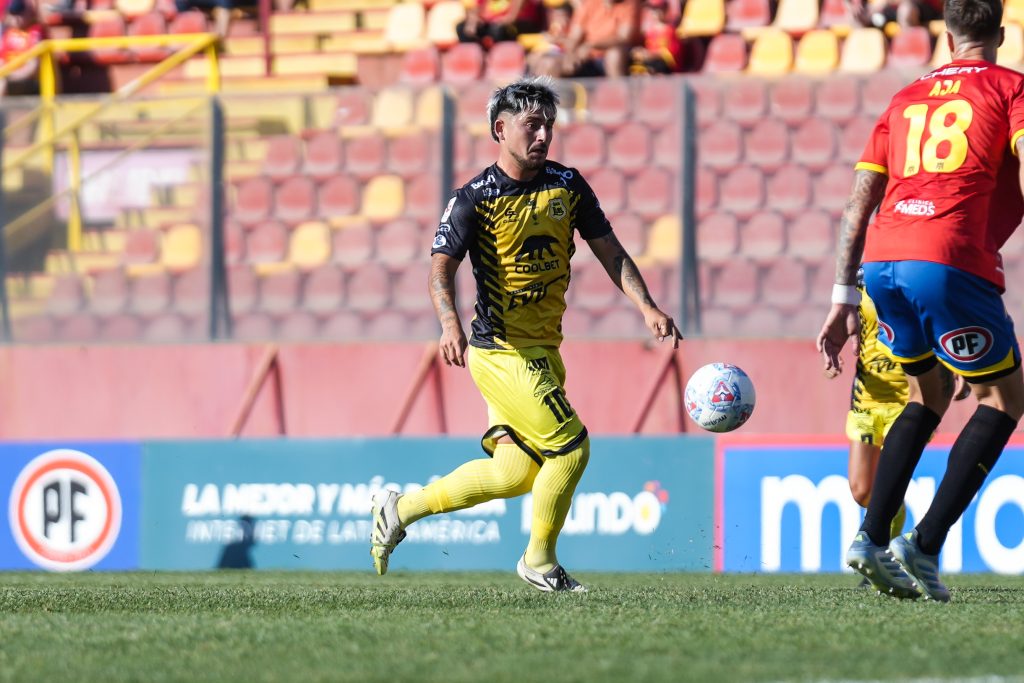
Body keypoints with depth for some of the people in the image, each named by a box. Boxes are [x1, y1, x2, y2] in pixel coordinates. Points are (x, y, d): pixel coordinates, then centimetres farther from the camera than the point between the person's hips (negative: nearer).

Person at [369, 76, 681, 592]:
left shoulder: (567, 186, 5)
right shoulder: (475, 199, -12)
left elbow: (609, 250, 10)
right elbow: (441, 269, -19)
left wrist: (647, 307, -2)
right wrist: (450, 323, -38)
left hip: (542, 351, 7)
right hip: (502, 352, -7)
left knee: (515, 473, 9)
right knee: (571, 446, -12)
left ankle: (400, 509, 24)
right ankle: (540, 560, 8)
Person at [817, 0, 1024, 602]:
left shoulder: (906, 101, 24)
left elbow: (859, 203, 20)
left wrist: (844, 301, 22)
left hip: (882, 260, 6)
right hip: (951, 260, -6)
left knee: (928, 394, 26)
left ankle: (872, 538, 12)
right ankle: (925, 547, -1)